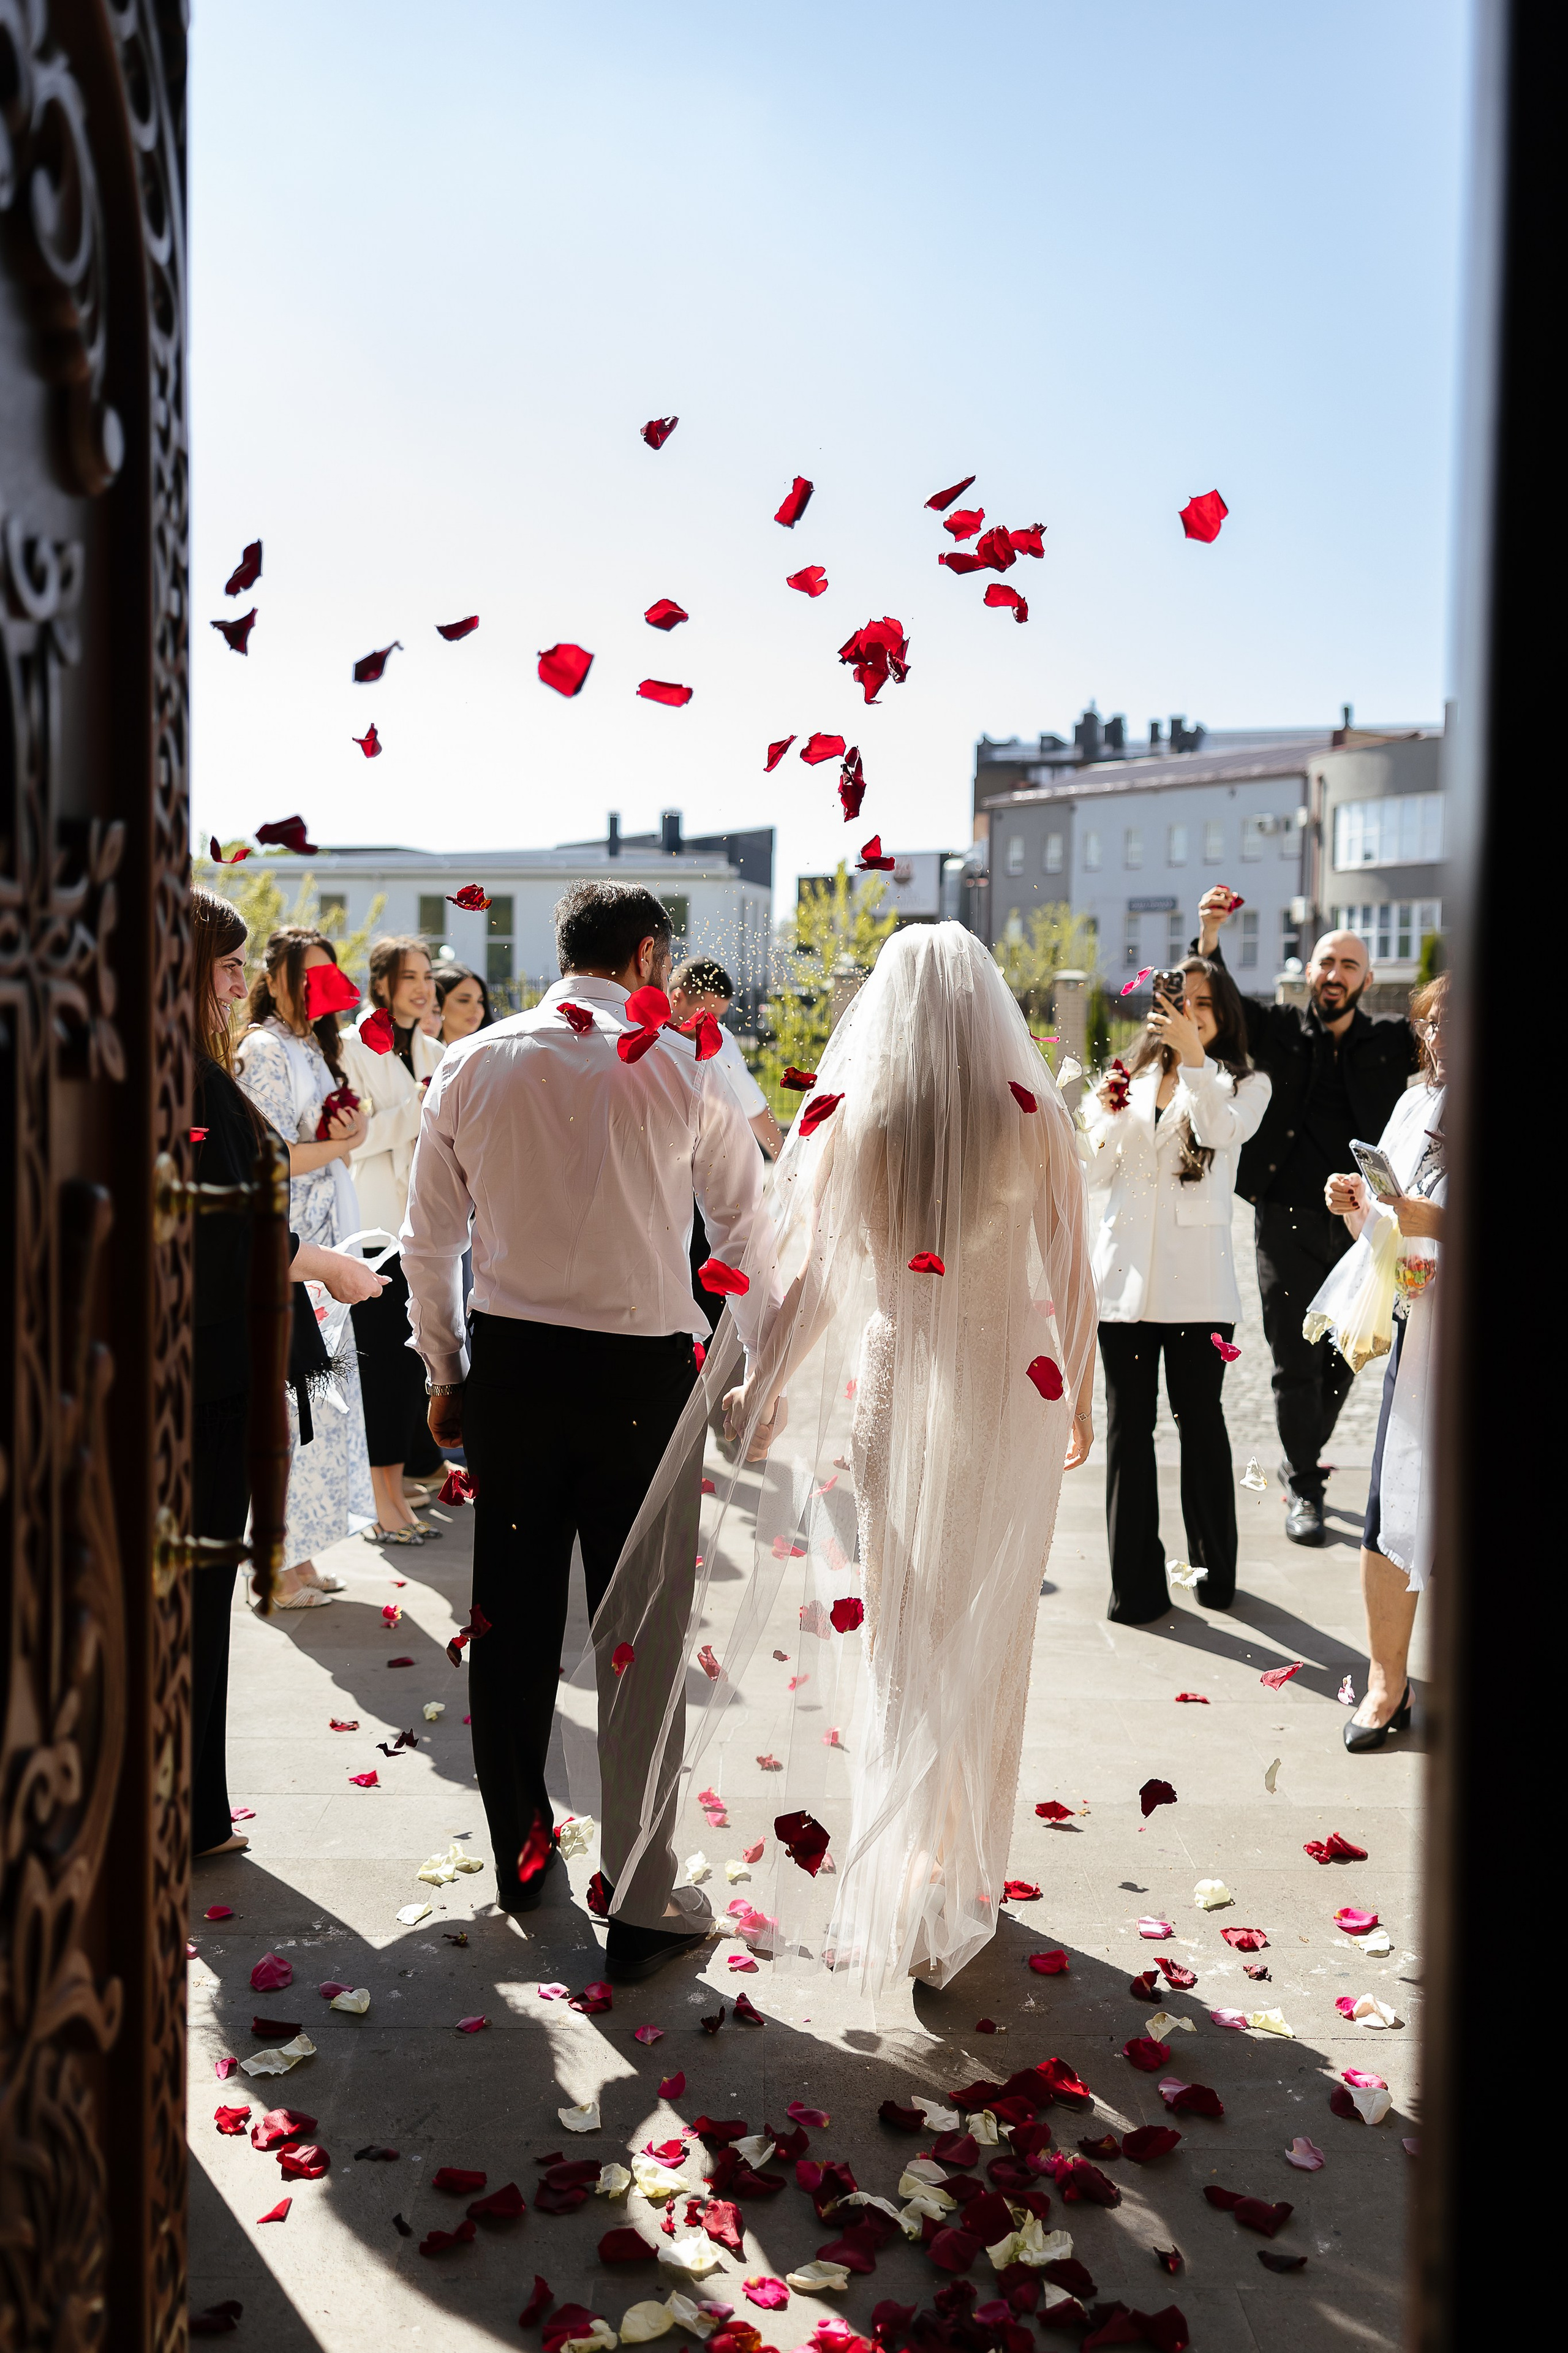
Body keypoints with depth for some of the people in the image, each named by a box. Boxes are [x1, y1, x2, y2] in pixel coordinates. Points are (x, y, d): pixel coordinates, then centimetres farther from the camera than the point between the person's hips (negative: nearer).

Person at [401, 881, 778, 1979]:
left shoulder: (475, 1062, 2)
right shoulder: (683, 1067, -6)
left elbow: (430, 1237, 6)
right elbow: (748, 1231, -1)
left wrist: (447, 1373, 17)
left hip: (509, 1364, 3)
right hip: (643, 1374, -3)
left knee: (512, 1622, 15)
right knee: (641, 1643, 4)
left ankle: (521, 1856, 32)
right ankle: (642, 1909, 12)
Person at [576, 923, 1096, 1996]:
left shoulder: (846, 1116, -4)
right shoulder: (1035, 1119, -5)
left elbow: (807, 1274, -4)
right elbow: (1072, 1276, 0)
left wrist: (763, 1390, 8)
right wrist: (1077, 1397, 13)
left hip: (885, 1394, 0)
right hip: (1009, 1401, 0)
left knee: (886, 1637, 13)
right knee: (979, 1647, 11)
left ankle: (881, 1881, 26)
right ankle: (952, 1887, 21)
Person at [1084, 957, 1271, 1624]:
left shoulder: (1245, 1083, 7)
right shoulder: (1129, 1080, 15)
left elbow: (1224, 1130, -16)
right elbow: (1094, 1174, 11)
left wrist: (1193, 1056, -28)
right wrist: (1107, 1115, -6)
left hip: (1197, 1280, -2)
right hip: (1124, 1273, 3)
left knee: (1200, 1420, 4)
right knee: (1128, 1424, 4)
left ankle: (1215, 1570, 17)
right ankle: (1136, 1585, 11)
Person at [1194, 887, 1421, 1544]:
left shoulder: (1392, 1043, 8)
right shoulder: (1280, 1031, 2)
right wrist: (1210, 934, -27)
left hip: (1360, 1226, 2)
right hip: (1287, 1223, -2)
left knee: (1342, 1359, 12)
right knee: (1296, 1361, 1)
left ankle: (1301, 1461, 35)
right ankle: (1304, 1489, 15)